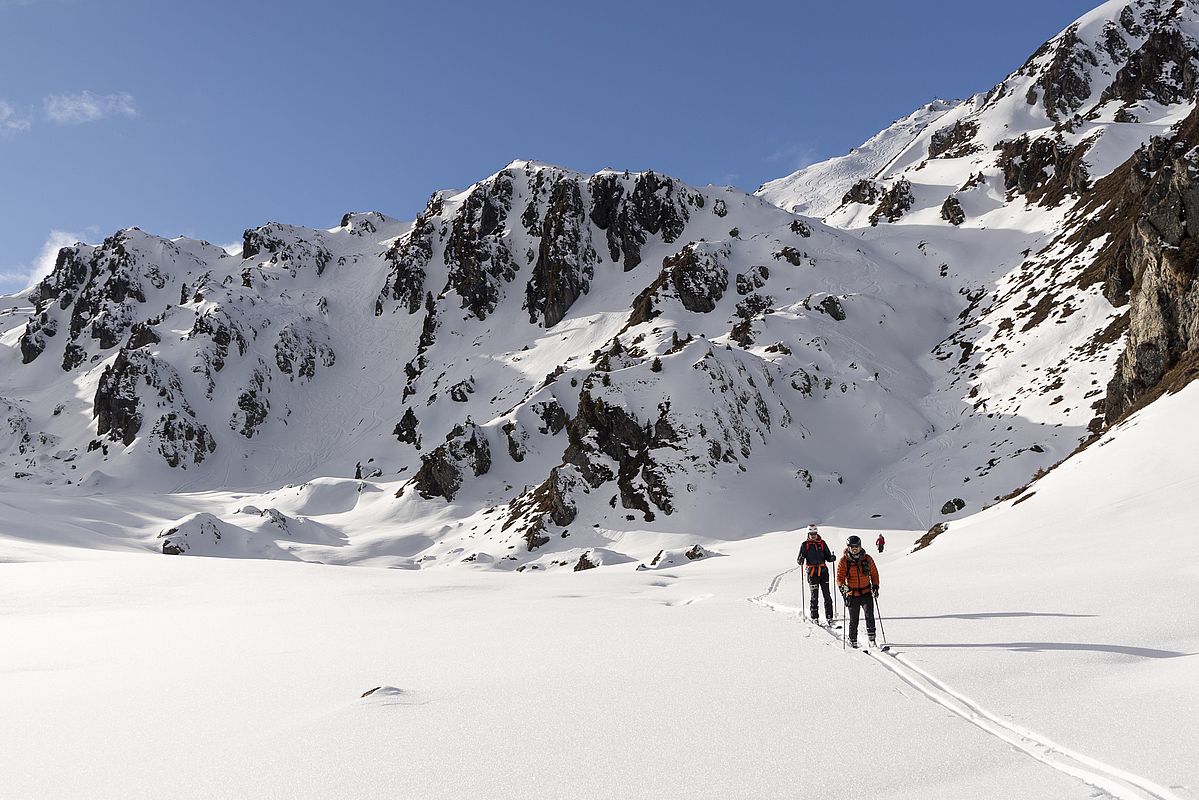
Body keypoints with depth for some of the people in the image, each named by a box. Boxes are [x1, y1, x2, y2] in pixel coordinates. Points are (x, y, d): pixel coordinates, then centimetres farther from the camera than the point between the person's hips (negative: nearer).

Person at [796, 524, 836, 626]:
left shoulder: (822, 543, 8)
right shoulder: (805, 545, 3)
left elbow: (828, 557, 13)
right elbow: (799, 561, 1)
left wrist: (832, 558, -9)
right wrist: (801, 560, -21)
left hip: (823, 571, 2)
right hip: (812, 573, -2)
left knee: (827, 595, -1)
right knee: (814, 596, -2)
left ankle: (829, 617, 4)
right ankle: (814, 617, 9)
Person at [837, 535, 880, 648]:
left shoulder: (867, 559, 2)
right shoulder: (844, 561, -3)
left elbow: (874, 574, 13)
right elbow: (840, 577, -4)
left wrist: (875, 586, 2)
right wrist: (842, 587, -22)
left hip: (866, 592, 1)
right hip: (852, 594, -1)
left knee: (869, 615, -14)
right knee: (853, 620, 4)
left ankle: (871, 637, -2)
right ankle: (853, 641, 19)